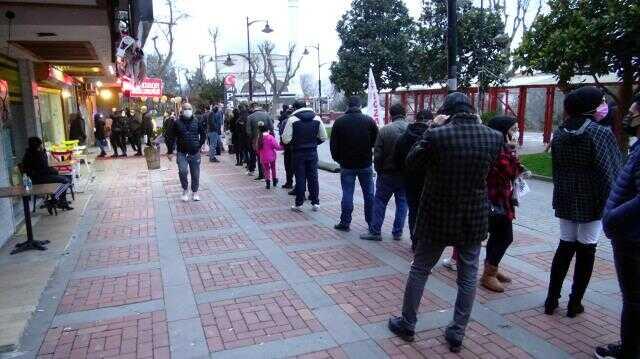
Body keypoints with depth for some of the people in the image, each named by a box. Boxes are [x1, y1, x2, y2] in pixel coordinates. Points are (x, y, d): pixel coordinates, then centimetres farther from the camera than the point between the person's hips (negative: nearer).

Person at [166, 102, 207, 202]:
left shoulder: (197, 122, 3)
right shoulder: (177, 123, 0)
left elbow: (203, 134, 13)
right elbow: (172, 137, 5)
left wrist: (199, 145, 5)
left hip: (195, 153, 2)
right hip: (182, 153, -1)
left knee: (195, 174, 8)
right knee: (183, 171, -18)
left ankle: (195, 192, 26)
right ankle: (185, 190, 6)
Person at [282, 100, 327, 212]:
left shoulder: (292, 119, -10)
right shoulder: (317, 118, 1)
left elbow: (286, 139, -13)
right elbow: (323, 137, 2)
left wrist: (294, 142, 7)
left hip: (298, 153, -3)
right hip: (312, 153, 3)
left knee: (300, 178, 5)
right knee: (313, 177, 11)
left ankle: (299, 204, 11)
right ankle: (315, 203, 16)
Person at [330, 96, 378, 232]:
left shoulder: (339, 122, -4)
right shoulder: (369, 120, -3)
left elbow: (333, 145, -1)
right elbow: (376, 142, -1)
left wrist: (337, 159, 12)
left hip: (347, 165, 0)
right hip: (365, 164, 1)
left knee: (347, 194, 4)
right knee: (369, 194, 9)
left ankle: (345, 223, 9)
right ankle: (372, 223, 17)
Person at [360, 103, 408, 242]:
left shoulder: (384, 130, -10)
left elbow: (377, 155, -9)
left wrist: (379, 171, 5)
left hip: (388, 173, -2)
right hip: (406, 174, 2)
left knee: (380, 202, 9)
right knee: (402, 203, 14)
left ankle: (375, 231, 11)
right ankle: (398, 232, 19)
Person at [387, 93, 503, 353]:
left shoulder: (437, 135, -18)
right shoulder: (494, 137, -6)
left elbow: (411, 163, -3)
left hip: (438, 216, -2)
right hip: (474, 218, 3)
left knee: (420, 269, 14)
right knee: (468, 277, 15)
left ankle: (407, 324, 28)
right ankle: (457, 334, 24)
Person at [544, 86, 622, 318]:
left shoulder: (559, 134, 1)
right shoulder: (601, 133, -14)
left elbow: (556, 169, 5)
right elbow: (608, 172, -14)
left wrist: (562, 192, 13)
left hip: (565, 199, 4)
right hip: (592, 201, -4)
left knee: (565, 246, 14)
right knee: (586, 249, 7)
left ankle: (552, 300, 16)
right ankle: (575, 304, 16)